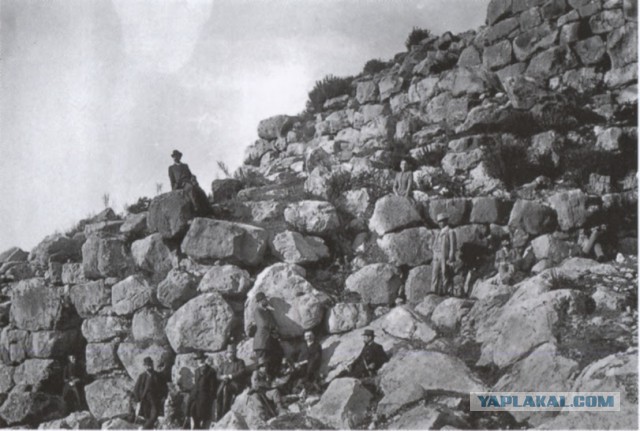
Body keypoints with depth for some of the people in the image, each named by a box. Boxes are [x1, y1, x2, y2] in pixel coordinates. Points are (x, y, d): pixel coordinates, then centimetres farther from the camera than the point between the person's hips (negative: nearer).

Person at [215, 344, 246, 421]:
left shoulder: (240, 362, 12)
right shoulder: (224, 364, 26)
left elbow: (241, 373, -3)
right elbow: (219, 375, 19)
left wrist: (230, 376, -12)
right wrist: (222, 377, -5)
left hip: (236, 383, -4)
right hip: (225, 382, 4)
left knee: (226, 389, -37)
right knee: (219, 392, -31)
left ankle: (225, 414, -37)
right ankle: (218, 417, -33)